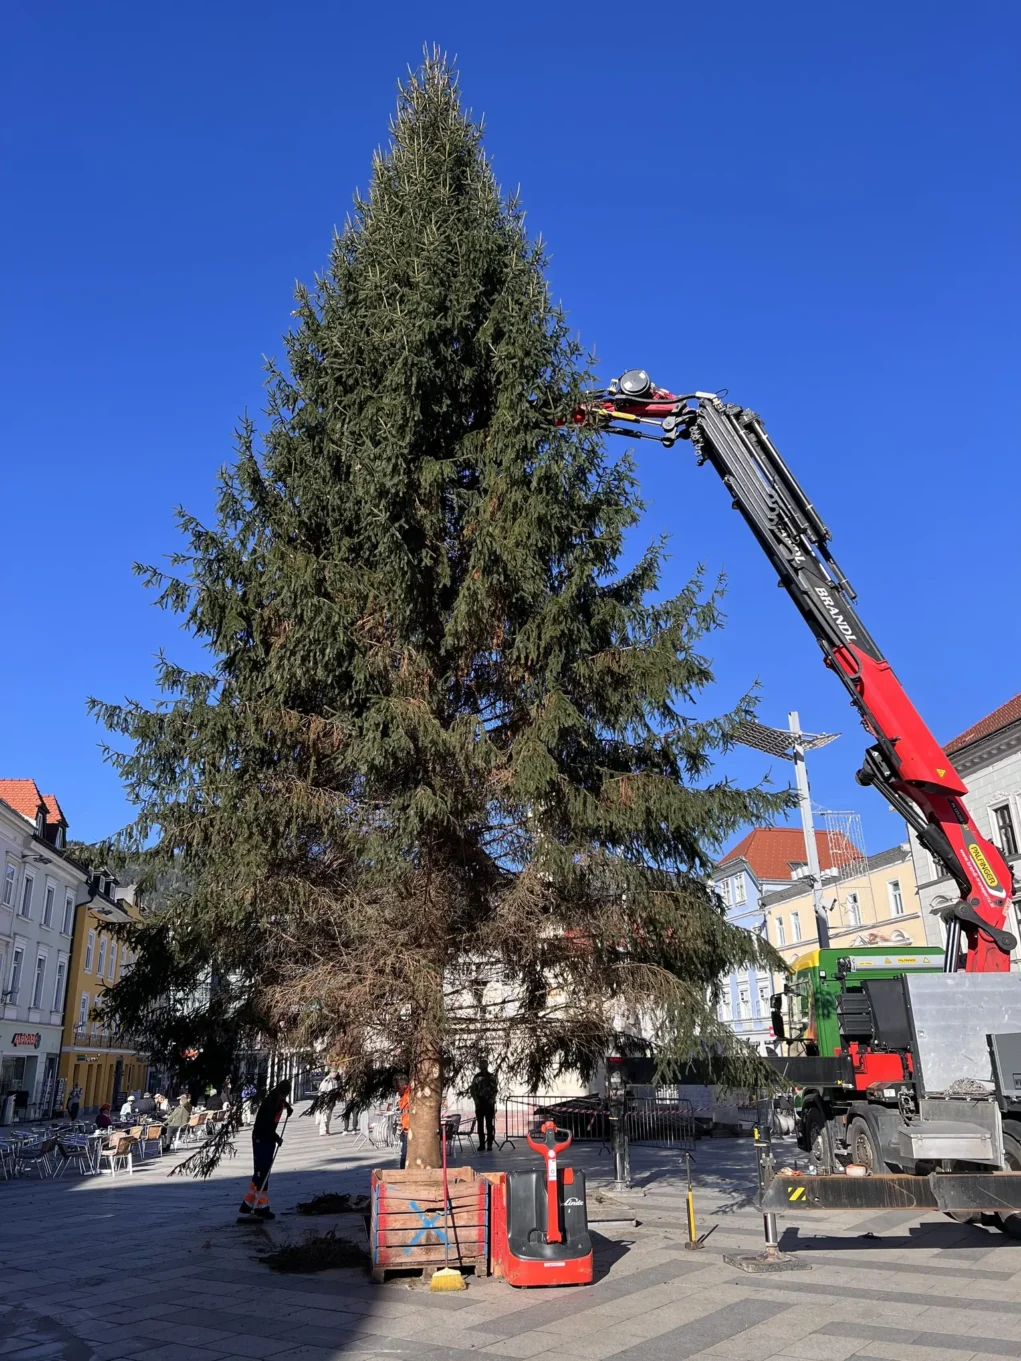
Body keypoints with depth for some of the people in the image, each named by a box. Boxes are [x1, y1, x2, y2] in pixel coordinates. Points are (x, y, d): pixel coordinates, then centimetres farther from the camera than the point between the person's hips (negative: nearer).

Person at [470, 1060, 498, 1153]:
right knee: (480, 1124, 3)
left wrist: (492, 1099, -12)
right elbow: (472, 1090, 6)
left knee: (489, 1124, -3)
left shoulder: (492, 1076, 5)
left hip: (489, 1103, -1)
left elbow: (495, 1089, 2)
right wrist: (476, 1099, -7)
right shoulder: (477, 1077, 7)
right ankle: (482, 1144, 9)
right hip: (479, 1103, 1)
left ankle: (489, 1145, 0)